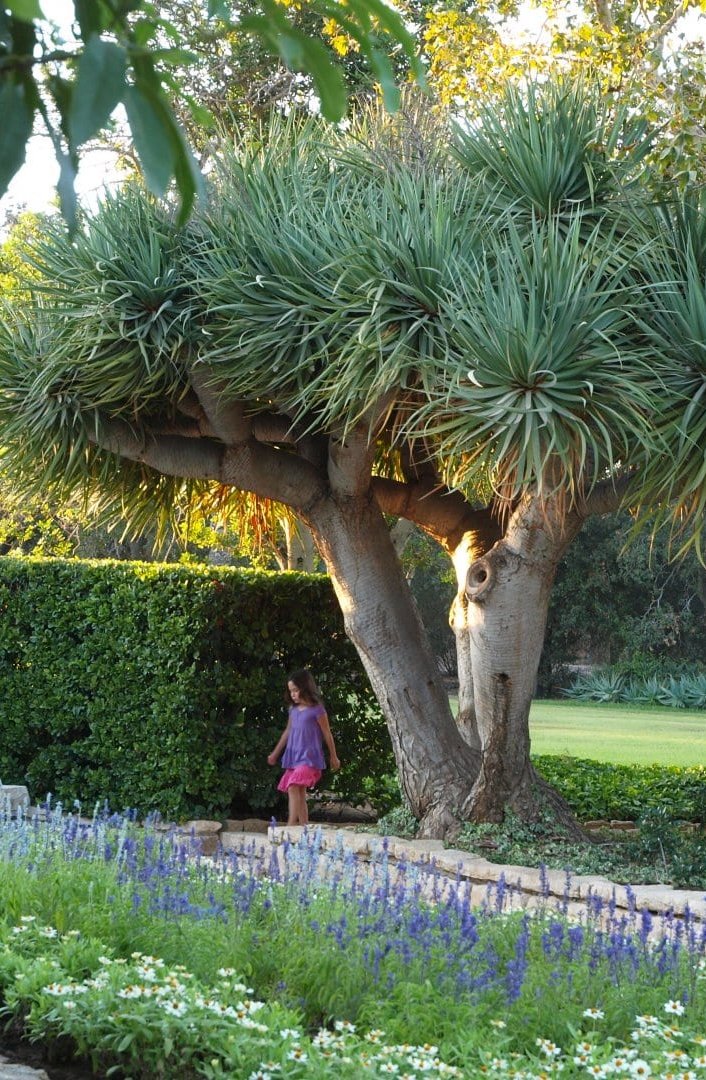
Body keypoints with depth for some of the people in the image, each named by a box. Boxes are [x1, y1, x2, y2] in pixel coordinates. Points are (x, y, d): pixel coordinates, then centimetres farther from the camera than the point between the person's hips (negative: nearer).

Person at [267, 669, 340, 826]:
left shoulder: (316, 710, -6)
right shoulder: (293, 710, 12)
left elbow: (327, 734, 1)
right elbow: (288, 732, 23)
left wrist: (334, 757, 8)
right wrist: (275, 754, 28)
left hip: (309, 758, -7)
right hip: (293, 757, 7)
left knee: (294, 788, -23)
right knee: (300, 793, 6)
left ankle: (291, 824, -30)